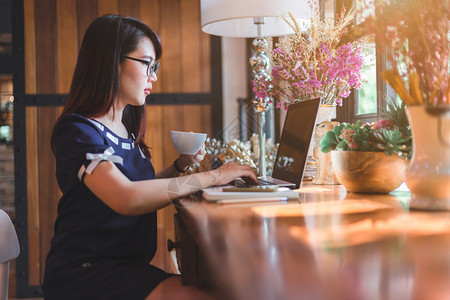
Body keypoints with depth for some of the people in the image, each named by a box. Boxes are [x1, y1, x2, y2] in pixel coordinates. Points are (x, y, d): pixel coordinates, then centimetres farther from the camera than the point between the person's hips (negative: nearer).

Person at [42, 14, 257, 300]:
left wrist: (179, 166, 6)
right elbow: (126, 199, -28)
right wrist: (212, 176, -22)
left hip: (129, 265, 8)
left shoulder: (127, 131, 13)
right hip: (86, 272, -8)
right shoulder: (76, 129, -13)